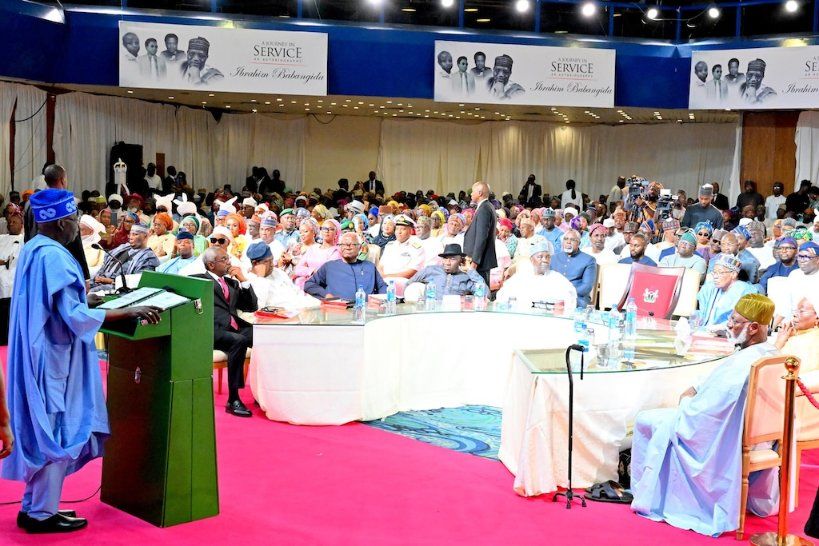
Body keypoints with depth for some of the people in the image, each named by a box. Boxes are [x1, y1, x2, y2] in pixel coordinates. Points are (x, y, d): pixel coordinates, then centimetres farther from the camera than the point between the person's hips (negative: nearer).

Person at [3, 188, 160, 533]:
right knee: (55, 432, 1)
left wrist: (82, 294, 25)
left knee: (43, 430, 17)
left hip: (39, 353, 10)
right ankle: (42, 514, 10)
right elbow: (74, 316, -25)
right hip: (54, 358, -10)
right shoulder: (54, 257, -21)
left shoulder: (32, 250, 9)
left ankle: (35, 505, 25)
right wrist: (130, 312, -23)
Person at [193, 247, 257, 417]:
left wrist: (243, 280, 11)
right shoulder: (198, 280, 10)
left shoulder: (232, 282, 27)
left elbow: (252, 307, 21)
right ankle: (233, 400, -32)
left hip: (236, 328, 6)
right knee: (239, 341, -36)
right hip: (213, 330, -6)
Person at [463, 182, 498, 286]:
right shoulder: (488, 207, 15)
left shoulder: (483, 209, -16)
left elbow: (481, 237, -22)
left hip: (480, 261, -10)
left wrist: (474, 261, -22)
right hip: (485, 259, 10)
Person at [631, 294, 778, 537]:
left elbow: (697, 414, -28)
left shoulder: (741, 363, -34)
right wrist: (695, 390, 4)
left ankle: (643, 491, 25)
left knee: (644, 420, 9)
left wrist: (686, 400, -7)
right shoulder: (772, 354, -6)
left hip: (718, 441, -8)